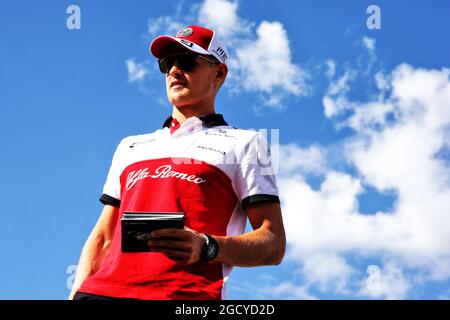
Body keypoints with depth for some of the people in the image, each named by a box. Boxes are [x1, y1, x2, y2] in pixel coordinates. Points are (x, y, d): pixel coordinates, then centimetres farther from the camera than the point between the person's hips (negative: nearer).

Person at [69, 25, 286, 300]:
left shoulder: (244, 143, 14)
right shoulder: (131, 146, 29)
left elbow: (273, 245, 3)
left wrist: (206, 248, -14)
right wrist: (77, 292, 7)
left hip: (185, 295, -3)